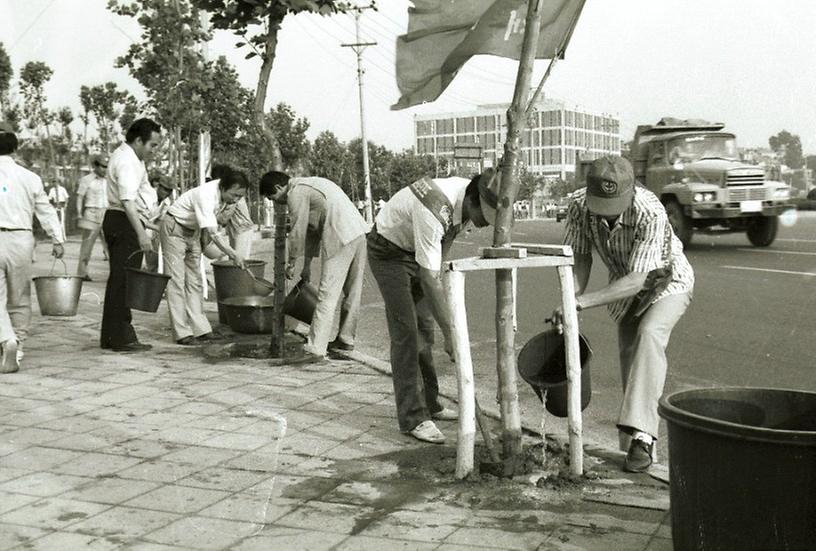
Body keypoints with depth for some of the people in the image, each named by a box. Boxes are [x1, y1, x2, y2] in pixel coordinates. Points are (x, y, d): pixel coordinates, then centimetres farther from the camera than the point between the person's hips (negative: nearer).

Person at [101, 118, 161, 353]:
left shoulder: (124, 156, 17)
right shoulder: (127, 162, -17)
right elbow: (128, 201, -29)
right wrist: (141, 233, -36)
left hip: (115, 220, 11)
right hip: (125, 222, -11)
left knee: (118, 279, 14)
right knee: (124, 280, -7)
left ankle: (110, 336, 21)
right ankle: (121, 337, -4)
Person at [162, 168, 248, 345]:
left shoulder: (220, 192, -8)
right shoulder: (205, 196, -33)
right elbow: (212, 234, -37)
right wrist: (234, 255, -37)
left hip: (193, 232, 9)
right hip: (174, 230, -9)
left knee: (194, 282, 6)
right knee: (176, 282, -7)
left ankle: (201, 330, 7)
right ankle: (182, 333, -7)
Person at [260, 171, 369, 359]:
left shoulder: (296, 193, -4)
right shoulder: (308, 185, 26)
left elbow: (298, 232, -4)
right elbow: (311, 230, 27)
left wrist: (291, 264, 9)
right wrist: (307, 265, 28)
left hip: (341, 238, -10)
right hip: (359, 232, 10)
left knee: (327, 294, -8)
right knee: (352, 292, 16)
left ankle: (315, 348, -7)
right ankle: (346, 339, 26)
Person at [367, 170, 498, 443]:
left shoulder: (470, 200, -15)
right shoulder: (435, 212, -39)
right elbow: (429, 280, -39)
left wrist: (437, 269, 10)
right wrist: (450, 334, -37)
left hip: (415, 249, 8)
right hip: (388, 251, -8)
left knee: (424, 327, 10)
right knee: (405, 331, -13)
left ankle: (429, 403, 21)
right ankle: (413, 418, -9)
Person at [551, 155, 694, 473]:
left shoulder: (651, 214, -38)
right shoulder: (580, 205, -22)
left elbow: (637, 280, -40)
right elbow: (580, 257, -10)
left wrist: (581, 302, -45)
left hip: (667, 282, -5)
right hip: (626, 288, 6)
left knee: (650, 334, -29)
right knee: (628, 350, 8)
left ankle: (641, 437, -33)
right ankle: (635, 433, 27)